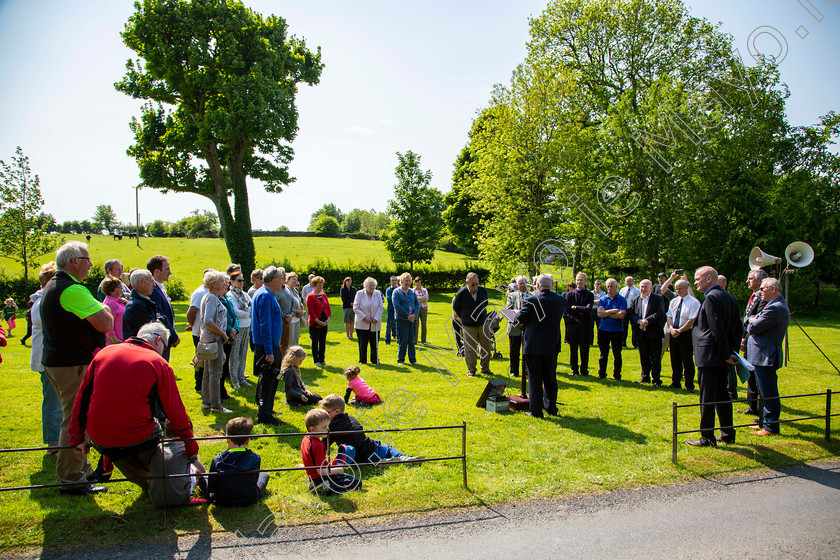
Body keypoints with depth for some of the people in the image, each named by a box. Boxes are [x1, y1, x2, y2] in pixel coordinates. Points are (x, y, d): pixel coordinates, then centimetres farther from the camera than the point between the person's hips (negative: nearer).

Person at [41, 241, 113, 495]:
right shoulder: (73, 290, -20)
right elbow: (105, 324, -24)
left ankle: (82, 470, 33)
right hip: (74, 366, -11)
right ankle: (72, 481, 4)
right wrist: (105, 312, -4)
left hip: (56, 361, 11)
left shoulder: (53, 286, 15)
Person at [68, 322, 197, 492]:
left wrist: (77, 438, 20)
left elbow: (82, 397, 12)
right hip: (137, 438, -5)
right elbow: (175, 410, -1)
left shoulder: (104, 353, 7)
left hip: (99, 439, 5)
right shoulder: (159, 363, -6)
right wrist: (191, 446, 9)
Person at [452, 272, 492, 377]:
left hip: (483, 324, 3)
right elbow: (455, 308, 7)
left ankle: (485, 368, 21)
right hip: (468, 326, -3)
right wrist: (461, 319, 9)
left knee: (486, 347, 6)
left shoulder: (482, 290, 2)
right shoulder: (461, 293, -8)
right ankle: (471, 370, 15)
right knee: (470, 349, 1)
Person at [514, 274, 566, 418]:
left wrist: (519, 312, 13)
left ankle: (536, 410, 7)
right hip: (552, 346, 4)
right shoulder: (561, 300, -2)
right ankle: (551, 408, 25)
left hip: (533, 346, -4)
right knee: (550, 378, 17)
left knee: (535, 379, 4)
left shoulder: (531, 300, -16)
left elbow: (520, 318, -8)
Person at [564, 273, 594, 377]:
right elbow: (567, 309, -4)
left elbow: (588, 309, -11)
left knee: (584, 349, 3)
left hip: (585, 325, -1)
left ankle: (584, 370, 13)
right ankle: (574, 370, 16)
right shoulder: (570, 293, 7)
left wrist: (575, 308, -8)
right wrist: (581, 311, -8)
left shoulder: (590, 295, 4)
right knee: (573, 349, 6)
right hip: (572, 324, 1)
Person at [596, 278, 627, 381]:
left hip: (617, 330, -2)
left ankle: (617, 375, 14)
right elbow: (599, 313, -7)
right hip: (603, 329, 2)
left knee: (617, 354, 4)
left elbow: (621, 315, -15)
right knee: (603, 354, 9)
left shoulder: (622, 300, -2)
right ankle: (602, 374, 18)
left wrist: (606, 313, -9)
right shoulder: (603, 299, 6)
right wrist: (613, 311, -13)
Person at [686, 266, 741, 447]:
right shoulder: (729, 297, 13)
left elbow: (718, 330, -22)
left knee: (707, 398, -1)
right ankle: (728, 433, 25)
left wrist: (726, 354, -14)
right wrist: (732, 351, 10)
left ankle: (707, 438, 6)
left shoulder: (711, 298, -16)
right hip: (723, 357, 9)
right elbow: (737, 328, 15)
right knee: (721, 394, 18)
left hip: (709, 356, -9)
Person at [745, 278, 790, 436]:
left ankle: (771, 427, 3)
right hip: (765, 356, 11)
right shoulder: (780, 306, 17)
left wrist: (752, 322, 0)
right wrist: (753, 320, -2)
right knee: (766, 393, 18)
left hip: (766, 357, -11)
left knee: (769, 393, -4)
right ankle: (764, 422, 28)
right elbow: (749, 320, 19)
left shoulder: (775, 308, -20)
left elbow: (754, 328, -20)